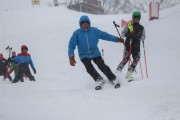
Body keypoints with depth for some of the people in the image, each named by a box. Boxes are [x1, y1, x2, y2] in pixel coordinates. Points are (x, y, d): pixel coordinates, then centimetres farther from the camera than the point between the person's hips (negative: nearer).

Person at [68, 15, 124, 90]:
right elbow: (71, 45, -7)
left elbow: (105, 35, 8)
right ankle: (98, 79, -14)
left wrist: (117, 39, 10)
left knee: (102, 66, -10)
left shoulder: (94, 31, -1)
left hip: (95, 53, 1)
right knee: (89, 68, -22)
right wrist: (71, 57, -18)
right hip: (84, 55, -1)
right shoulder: (77, 33, -6)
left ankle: (113, 79, -1)